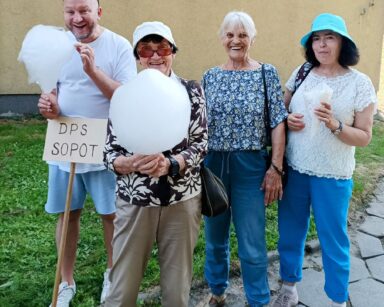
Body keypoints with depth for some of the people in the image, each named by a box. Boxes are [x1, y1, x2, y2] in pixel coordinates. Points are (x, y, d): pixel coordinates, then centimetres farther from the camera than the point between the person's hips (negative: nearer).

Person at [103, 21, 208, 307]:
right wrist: (131, 163, -23)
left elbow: (201, 144, -4)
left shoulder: (191, 90, 2)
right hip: (134, 201, 0)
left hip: (182, 199, 0)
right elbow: (110, 152, -1)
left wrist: (170, 164, -23)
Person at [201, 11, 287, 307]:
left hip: (251, 166, -3)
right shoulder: (210, 77, 6)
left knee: (252, 243, 5)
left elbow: (278, 124, -4)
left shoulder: (267, 73, -2)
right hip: (213, 164, 3)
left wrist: (276, 168, -9)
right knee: (215, 236, 16)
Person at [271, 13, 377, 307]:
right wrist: (287, 121, -10)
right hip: (293, 170, 3)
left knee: (333, 240, 9)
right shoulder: (301, 74, 3)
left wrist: (334, 124, -23)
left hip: (332, 176, -3)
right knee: (289, 234, 15)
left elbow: (364, 137, -6)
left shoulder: (360, 83, -6)